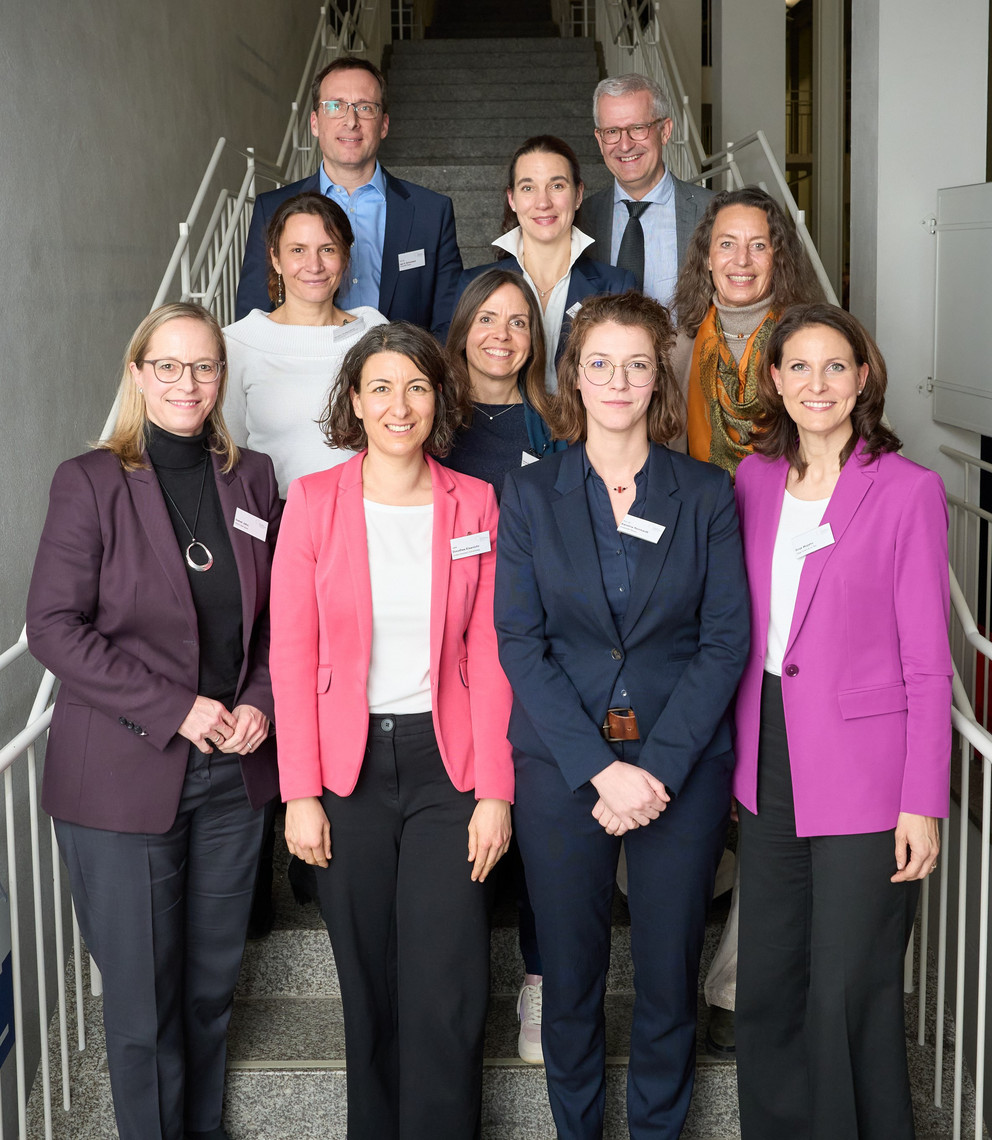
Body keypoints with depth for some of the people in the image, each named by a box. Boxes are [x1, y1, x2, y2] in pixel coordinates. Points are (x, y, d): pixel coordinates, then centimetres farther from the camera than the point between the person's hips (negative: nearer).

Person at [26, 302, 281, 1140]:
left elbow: (278, 614, 13)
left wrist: (261, 703, -5)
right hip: (123, 775, -4)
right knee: (143, 993, 4)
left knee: (214, 980, 14)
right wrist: (173, 709, -15)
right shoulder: (91, 481, -6)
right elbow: (52, 623, -11)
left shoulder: (251, 479, 7)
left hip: (233, 771, 4)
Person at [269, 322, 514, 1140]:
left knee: (449, 996, -3)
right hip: (348, 765, 0)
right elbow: (291, 653, -1)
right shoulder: (314, 499, 1)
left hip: (448, 764, 0)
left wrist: (495, 790, -5)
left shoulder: (475, 504, 4)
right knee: (369, 989, 9)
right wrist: (300, 792, -6)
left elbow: (489, 655, 2)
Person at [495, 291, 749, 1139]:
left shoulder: (707, 494, 2)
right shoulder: (530, 494, 2)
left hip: (683, 764, 0)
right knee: (570, 975, 9)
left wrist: (658, 766, -12)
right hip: (562, 765, 0)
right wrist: (601, 769, -13)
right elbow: (520, 642, -4)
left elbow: (726, 640, -2)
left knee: (670, 975, 9)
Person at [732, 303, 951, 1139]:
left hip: (863, 774, -5)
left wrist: (923, 802, -11)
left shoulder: (908, 490, -8)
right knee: (767, 980, 13)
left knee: (849, 991, 2)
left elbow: (927, 663, -8)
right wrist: (740, 757, 9)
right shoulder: (754, 480, 7)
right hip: (772, 760, 5)